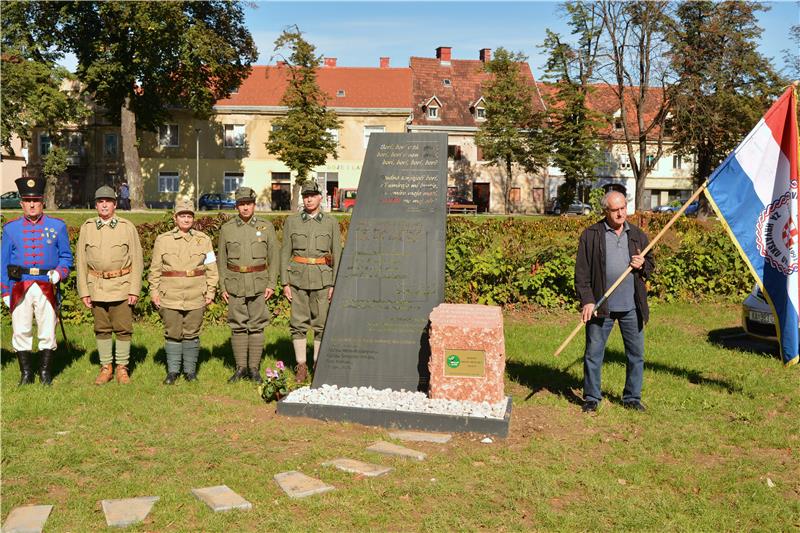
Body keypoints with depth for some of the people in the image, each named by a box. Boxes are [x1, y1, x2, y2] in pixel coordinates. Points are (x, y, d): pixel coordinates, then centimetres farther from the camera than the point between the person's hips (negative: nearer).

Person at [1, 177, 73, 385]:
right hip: (20, 288, 1)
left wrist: (59, 272, -11)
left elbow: (66, 257, 10)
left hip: (47, 288, -1)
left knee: (47, 333, 3)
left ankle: (45, 373, 17)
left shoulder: (57, 226, 7)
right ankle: (26, 374, 17)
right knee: (21, 332, 3)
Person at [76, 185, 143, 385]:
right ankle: (105, 368, 19)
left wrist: (135, 290, -6)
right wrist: (83, 291, 1)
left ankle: (122, 368, 12)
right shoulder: (86, 228, 6)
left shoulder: (128, 227, 1)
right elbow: (81, 260, 7)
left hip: (122, 286, -2)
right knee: (102, 329, 8)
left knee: (123, 329, 1)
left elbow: (136, 260, -1)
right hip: (96, 287, 2)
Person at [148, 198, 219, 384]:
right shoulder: (162, 240, 4)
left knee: (191, 334, 6)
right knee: (172, 334, 5)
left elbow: (211, 268, 7)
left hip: (196, 297, 0)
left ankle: (190, 370, 18)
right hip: (170, 297, 0)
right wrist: (154, 292, 1)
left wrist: (210, 292, 2)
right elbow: (155, 269, 6)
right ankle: (173, 370, 17)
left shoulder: (204, 240, 5)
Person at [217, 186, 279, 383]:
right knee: (238, 326, 4)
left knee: (257, 326, 2)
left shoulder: (266, 227, 2)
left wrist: (271, 284, -4)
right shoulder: (227, 228, 4)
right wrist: (222, 287, 2)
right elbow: (221, 259, 8)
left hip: (259, 284, -1)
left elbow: (273, 257, 3)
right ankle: (240, 368, 14)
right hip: (235, 284, 1)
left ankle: (254, 368, 11)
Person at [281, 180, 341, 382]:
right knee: (298, 323, 2)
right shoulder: (291, 221, 5)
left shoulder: (331, 223, 4)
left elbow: (337, 254, 4)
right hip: (298, 278, 1)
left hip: (322, 280, 0)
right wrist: (285, 283, -1)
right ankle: (301, 366, 12)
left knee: (321, 323, 2)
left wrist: (334, 285, -2)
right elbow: (285, 253, 5)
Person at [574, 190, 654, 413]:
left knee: (636, 354, 9)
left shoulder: (638, 235, 10)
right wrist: (587, 300, -11)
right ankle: (591, 398, 19)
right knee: (593, 353, 4)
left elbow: (650, 264, 20)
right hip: (601, 306, -3)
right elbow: (581, 271, -4)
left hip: (632, 307, 3)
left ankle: (632, 398, 25)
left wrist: (643, 265, -4)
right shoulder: (591, 235, -1)